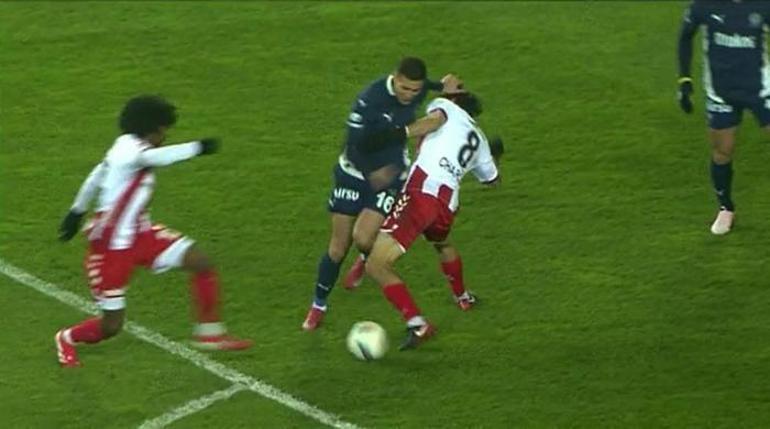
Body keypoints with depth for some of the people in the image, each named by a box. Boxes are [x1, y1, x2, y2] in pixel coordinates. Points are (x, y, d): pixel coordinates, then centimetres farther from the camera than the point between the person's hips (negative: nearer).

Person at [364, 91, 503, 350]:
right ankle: (463, 297, 62)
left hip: (422, 190, -7)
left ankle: (417, 324, -19)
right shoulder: (480, 141, 29)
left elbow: (435, 118, -9)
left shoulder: (446, 106, 16)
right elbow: (492, 179, 45)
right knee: (442, 244, 43)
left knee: (376, 265, -8)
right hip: (448, 203, 7)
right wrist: (492, 155, 66)